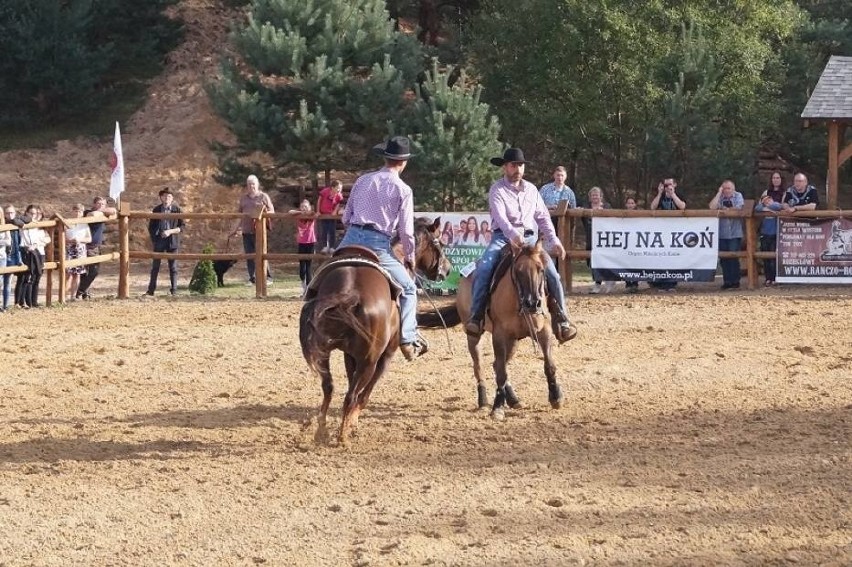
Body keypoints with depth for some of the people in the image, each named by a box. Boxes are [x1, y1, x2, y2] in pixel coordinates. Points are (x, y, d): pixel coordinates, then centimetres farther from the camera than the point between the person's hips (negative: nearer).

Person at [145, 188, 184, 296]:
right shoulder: (156, 210, 4)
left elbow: (181, 227, -1)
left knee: (173, 267, 1)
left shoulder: (177, 210, 0)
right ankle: (151, 290, 6)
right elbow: (151, 227, 10)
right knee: (155, 266, 2)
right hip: (159, 241, 1)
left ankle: (173, 290, 6)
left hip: (172, 241, -1)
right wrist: (154, 240, 0)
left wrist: (170, 231, -15)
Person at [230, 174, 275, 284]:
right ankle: (252, 278, 8)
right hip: (246, 230, 4)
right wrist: (236, 229, 16)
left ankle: (268, 277, 2)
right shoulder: (244, 198, 16)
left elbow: (272, 212, 3)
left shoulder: (263, 197, 4)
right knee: (249, 255, 3)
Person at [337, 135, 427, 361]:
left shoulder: (363, 180, 12)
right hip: (377, 245, -3)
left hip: (351, 239, 4)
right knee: (408, 289, 10)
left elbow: (346, 218, 15)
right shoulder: (402, 190, -1)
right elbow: (406, 231, -2)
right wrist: (410, 259, 12)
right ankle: (407, 340, 2)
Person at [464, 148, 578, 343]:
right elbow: (500, 217, -18)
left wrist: (554, 241, 4)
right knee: (483, 269, -28)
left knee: (552, 273, -15)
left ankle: (561, 320, -7)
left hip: (530, 237, 3)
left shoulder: (531, 189, 15)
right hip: (503, 237, -3)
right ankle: (476, 316, -24)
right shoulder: (497, 190, -1)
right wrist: (513, 234, -36)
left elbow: (543, 217, 17)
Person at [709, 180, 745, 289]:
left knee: (733, 258, -5)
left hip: (735, 234, -3)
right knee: (724, 259, 3)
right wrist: (719, 193, -5)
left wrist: (725, 209, -2)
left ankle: (735, 281, 2)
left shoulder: (738, 196, 4)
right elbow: (711, 207, -9)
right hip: (722, 234, 3)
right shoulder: (720, 197, 8)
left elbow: (738, 209, -10)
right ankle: (727, 281, 9)